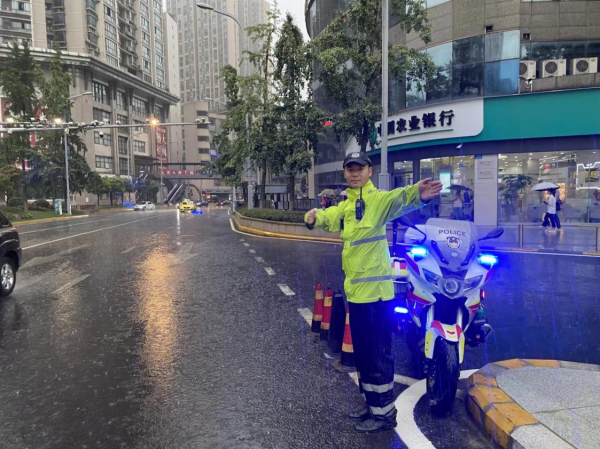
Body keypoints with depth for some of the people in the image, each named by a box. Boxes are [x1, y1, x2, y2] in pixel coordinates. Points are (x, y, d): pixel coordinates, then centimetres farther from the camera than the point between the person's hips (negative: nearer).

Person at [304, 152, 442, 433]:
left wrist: (417, 194, -55)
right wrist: (313, 218, -11)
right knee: (362, 351, 19)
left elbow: (396, 200, -32)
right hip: (356, 289, 9)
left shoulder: (375, 199, -12)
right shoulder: (346, 206, 17)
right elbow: (329, 218, 13)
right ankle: (373, 404, 36)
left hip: (374, 290, -9)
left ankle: (385, 413, 17)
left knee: (377, 353, 1)